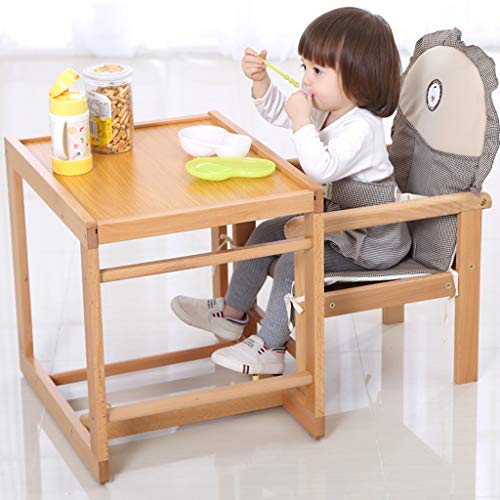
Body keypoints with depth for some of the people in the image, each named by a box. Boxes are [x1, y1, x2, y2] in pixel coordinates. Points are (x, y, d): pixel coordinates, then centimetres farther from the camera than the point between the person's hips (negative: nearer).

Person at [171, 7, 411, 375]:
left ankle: (270, 348, -9)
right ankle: (233, 313, 24)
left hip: (371, 244, -10)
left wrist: (302, 119, -36)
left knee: (294, 262, -22)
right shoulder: (326, 107, 0)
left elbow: (321, 169, -41)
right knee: (267, 233, 12)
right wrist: (261, 80, -5)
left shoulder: (360, 128, -30)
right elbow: (277, 112, 13)